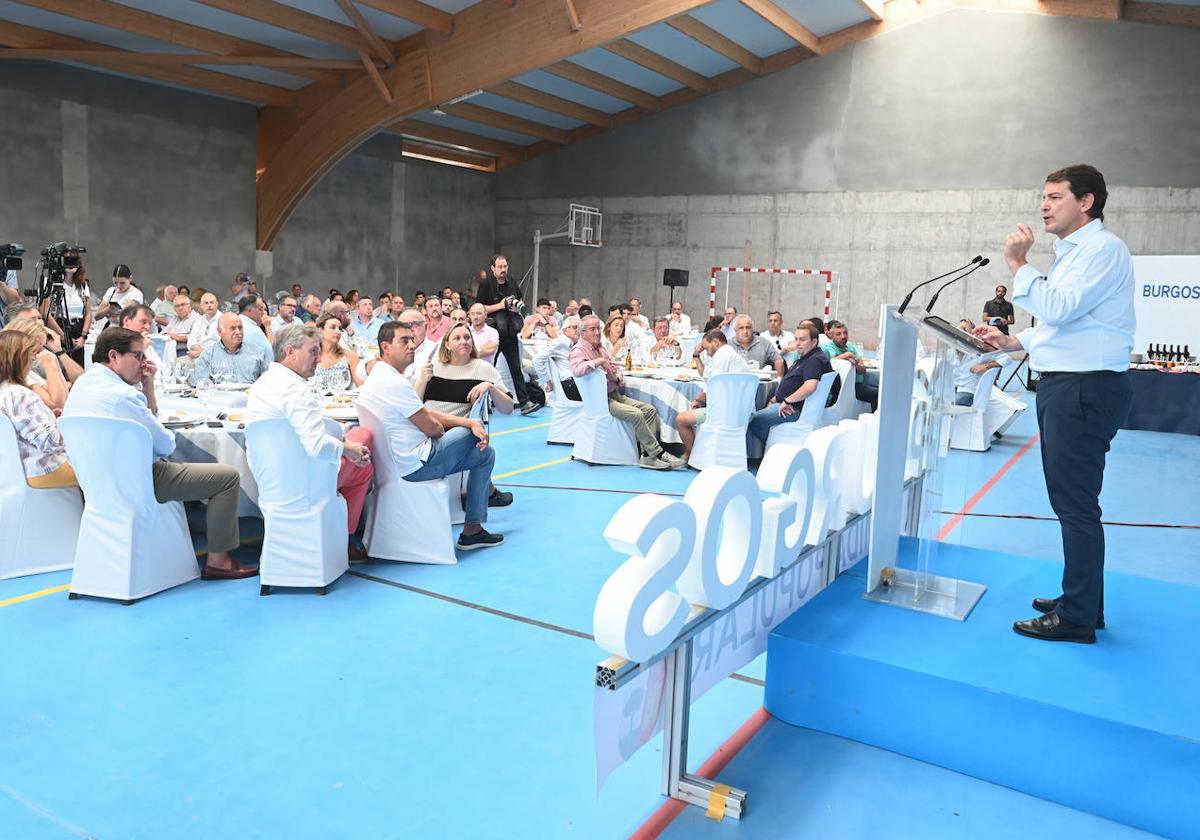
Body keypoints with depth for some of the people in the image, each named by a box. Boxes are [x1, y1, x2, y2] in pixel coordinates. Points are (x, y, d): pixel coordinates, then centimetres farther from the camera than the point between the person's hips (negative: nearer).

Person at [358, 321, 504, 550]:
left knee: (469, 427, 19)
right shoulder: (394, 383, -22)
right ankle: (472, 531, 7)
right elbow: (432, 427, -17)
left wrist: (470, 422, -1)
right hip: (414, 465, -10)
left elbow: (426, 413, 9)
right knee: (484, 453, 2)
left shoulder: (379, 375, 11)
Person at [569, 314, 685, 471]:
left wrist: (616, 377, -6)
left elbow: (617, 370, 19)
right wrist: (599, 361, -19)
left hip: (615, 394, 9)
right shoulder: (578, 350, -7)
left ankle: (647, 455, -11)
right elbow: (576, 370, -30)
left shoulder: (600, 347, 19)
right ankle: (658, 453, -15)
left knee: (649, 409, -5)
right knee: (636, 414, -25)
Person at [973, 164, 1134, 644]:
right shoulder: (1071, 253, 20)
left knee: (1075, 503, -5)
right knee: (1071, 501, 16)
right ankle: (1082, 599, 29)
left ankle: (1077, 618, 3)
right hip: (1063, 385, 10)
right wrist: (1012, 342, 15)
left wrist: (1018, 263, -15)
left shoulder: (1103, 249, -11)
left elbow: (1058, 310, -22)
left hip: (1086, 389, -10)